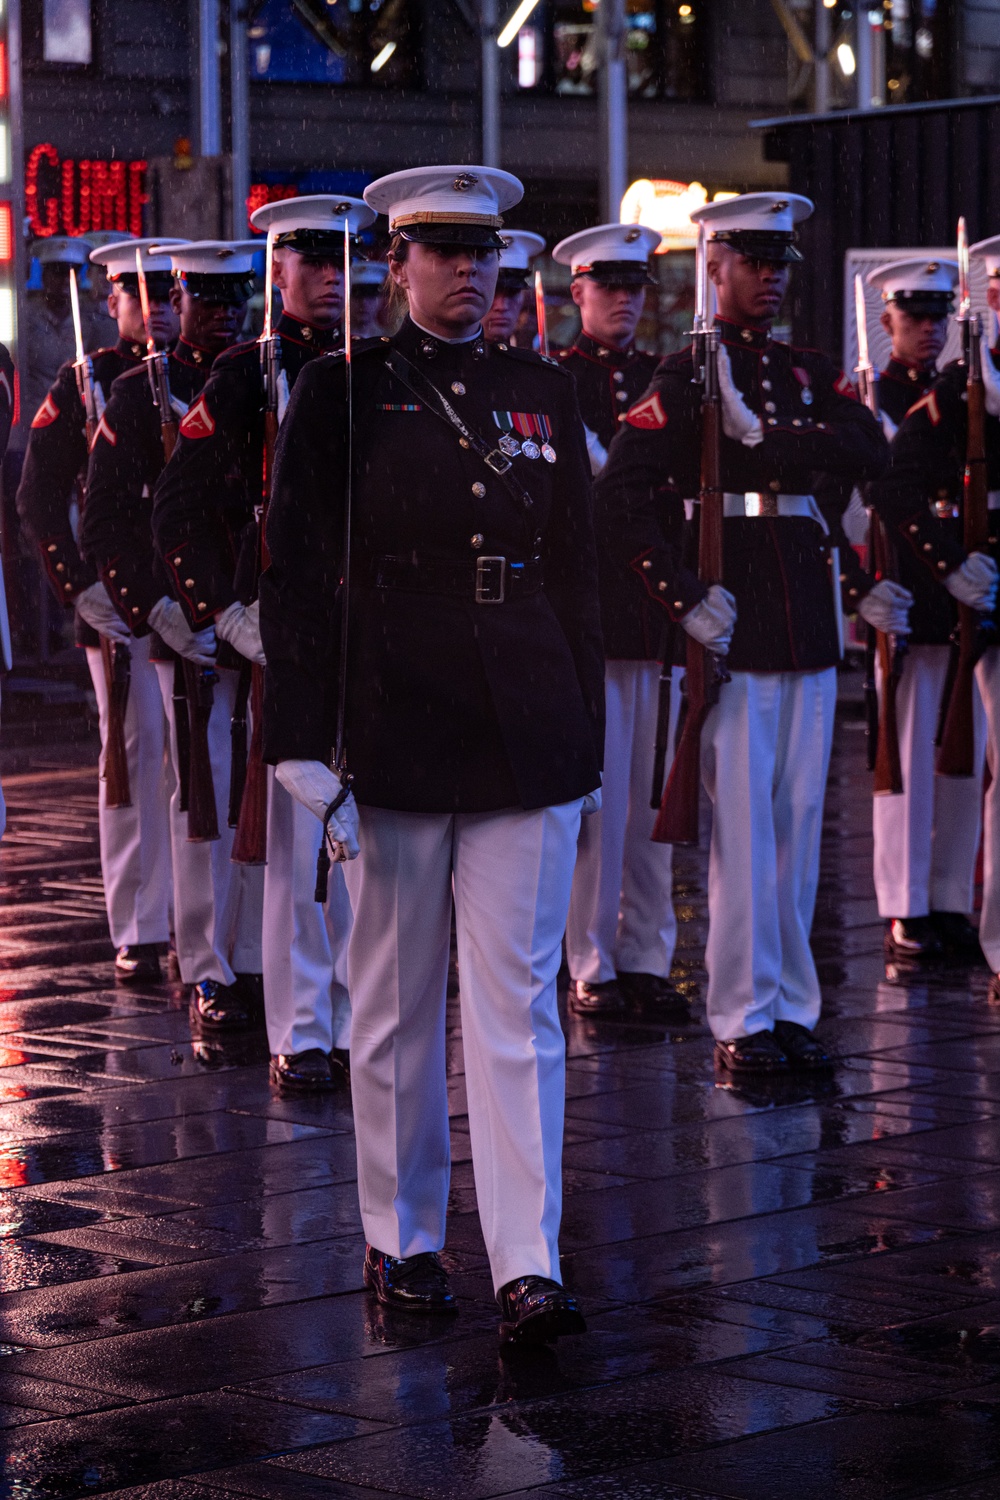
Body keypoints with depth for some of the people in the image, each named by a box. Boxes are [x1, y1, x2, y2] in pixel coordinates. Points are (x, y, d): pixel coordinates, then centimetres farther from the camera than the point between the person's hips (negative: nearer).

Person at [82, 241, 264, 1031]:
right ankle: (207, 974, 6)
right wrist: (158, 611, -13)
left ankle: (256, 963, 14)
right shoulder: (139, 395, 1)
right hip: (192, 630, -3)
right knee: (205, 798, -2)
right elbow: (106, 525, -4)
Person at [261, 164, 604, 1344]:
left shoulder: (542, 395, 9)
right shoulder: (340, 394, -1)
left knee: (518, 1002, -3)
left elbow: (575, 574, 13)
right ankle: (400, 1241, 21)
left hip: (527, 742, 2)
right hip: (395, 739, -2)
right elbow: (295, 574, -3)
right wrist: (302, 747, -10)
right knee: (395, 1005, 8)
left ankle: (527, 1267, -5)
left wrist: (585, 744, 12)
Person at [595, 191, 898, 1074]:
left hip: (810, 618, 5)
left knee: (801, 818, 7)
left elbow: (870, 453, -4)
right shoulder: (686, 377, -3)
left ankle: (792, 1008, 14)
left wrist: (768, 435, -15)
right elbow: (622, 501, -11)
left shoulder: (811, 373, 14)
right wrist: (683, 599, -19)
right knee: (742, 820, -6)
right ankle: (742, 1019, 0)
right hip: (733, 618, -5)